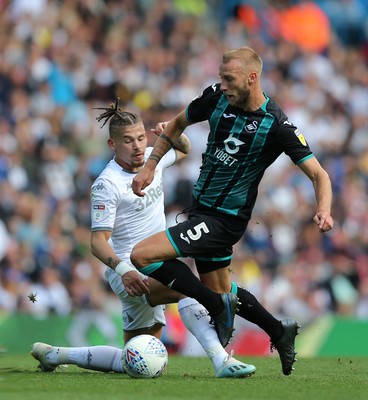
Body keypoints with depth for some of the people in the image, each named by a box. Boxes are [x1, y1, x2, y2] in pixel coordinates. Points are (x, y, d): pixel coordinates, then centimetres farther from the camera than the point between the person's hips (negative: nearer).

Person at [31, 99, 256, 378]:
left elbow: (184, 151, 28)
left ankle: (54, 355, 22)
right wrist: (121, 267, -36)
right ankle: (222, 361, -43)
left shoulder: (152, 158, 6)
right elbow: (98, 241, -18)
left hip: (152, 270, 8)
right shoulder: (107, 184, -15)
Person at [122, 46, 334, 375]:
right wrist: (150, 167, 8)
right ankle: (280, 332, 37)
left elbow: (318, 174, -16)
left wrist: (323, 210, -34)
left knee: (142, 255, -18)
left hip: (225, 219, -7)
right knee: (220, 290, 20)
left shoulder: (277, 125, -19)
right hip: (202, 209, 7)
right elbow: (178, 124, 14)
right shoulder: (216, 97, -5)